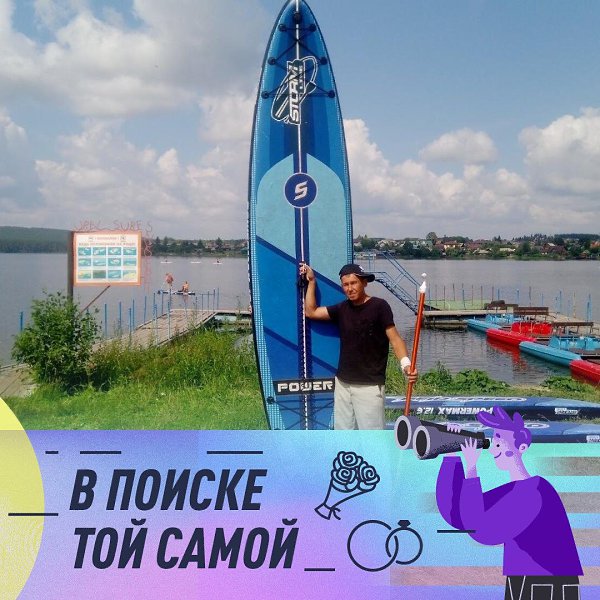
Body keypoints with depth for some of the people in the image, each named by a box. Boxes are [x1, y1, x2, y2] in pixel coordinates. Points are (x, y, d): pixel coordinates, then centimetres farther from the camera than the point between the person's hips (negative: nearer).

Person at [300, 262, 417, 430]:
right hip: (342, 383, 6)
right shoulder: (342, 308, 7)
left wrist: (405, 364, -30)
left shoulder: (379, 306, -10)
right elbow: (311, 312, 12)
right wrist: (311, 281, 9)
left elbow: (394, 338, -14)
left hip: (370, 385, -6)